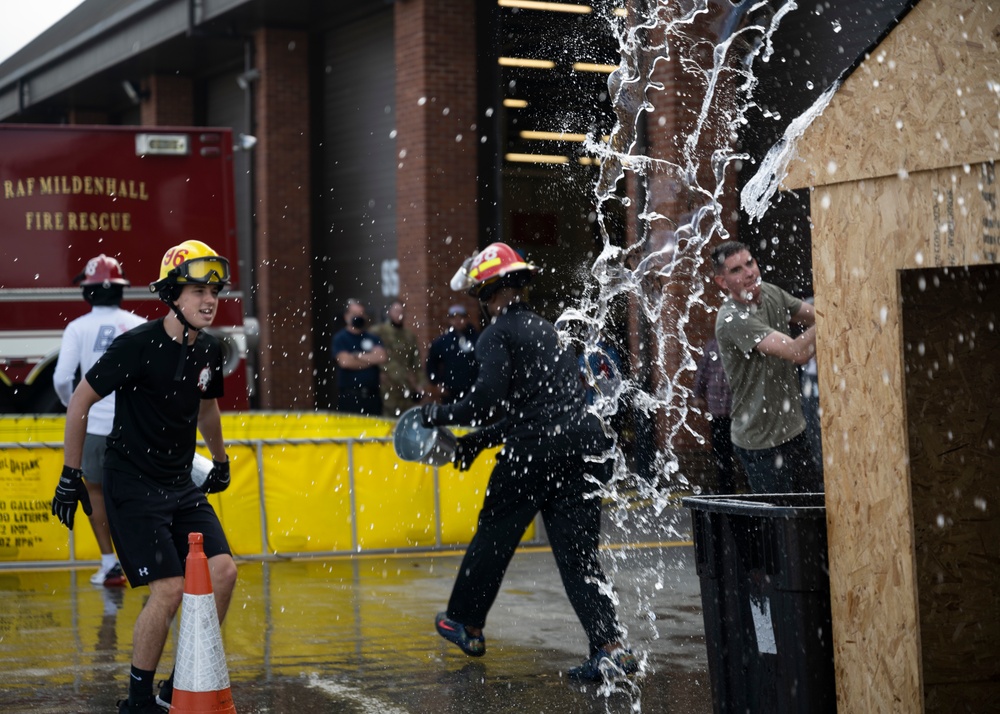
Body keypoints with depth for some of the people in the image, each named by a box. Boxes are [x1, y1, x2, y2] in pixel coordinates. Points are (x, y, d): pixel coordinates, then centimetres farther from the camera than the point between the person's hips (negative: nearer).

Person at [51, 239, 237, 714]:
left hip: (181, 484, 7)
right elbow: (79, 403, -9)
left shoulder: (209, 350, 3)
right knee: (169, 589, -15)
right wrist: (70, 475, -8)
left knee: (223, 570, -4)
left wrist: (220, 461, 33)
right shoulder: (138, 345, -17)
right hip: (133, 486, -7)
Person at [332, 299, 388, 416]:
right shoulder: (340, 339, 4)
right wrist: (371, 359, 0)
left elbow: (382, 357, -2)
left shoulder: (373, 339, 14)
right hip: (349, 396, -4)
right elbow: (344, 361, -11)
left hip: (372, 395, 4)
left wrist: (358, 356, -4)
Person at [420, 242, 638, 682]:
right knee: (577, 551, 5)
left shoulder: (497, 335, -3)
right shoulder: (544, 330, 24)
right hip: (585, 446, 7)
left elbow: (487, 402, -15)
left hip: (535, 450, -7)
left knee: (494, 535, 13)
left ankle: (465, 624, 29)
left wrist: (440, 415, 2)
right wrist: (480, 440, 30)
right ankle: (610, 648, -6)